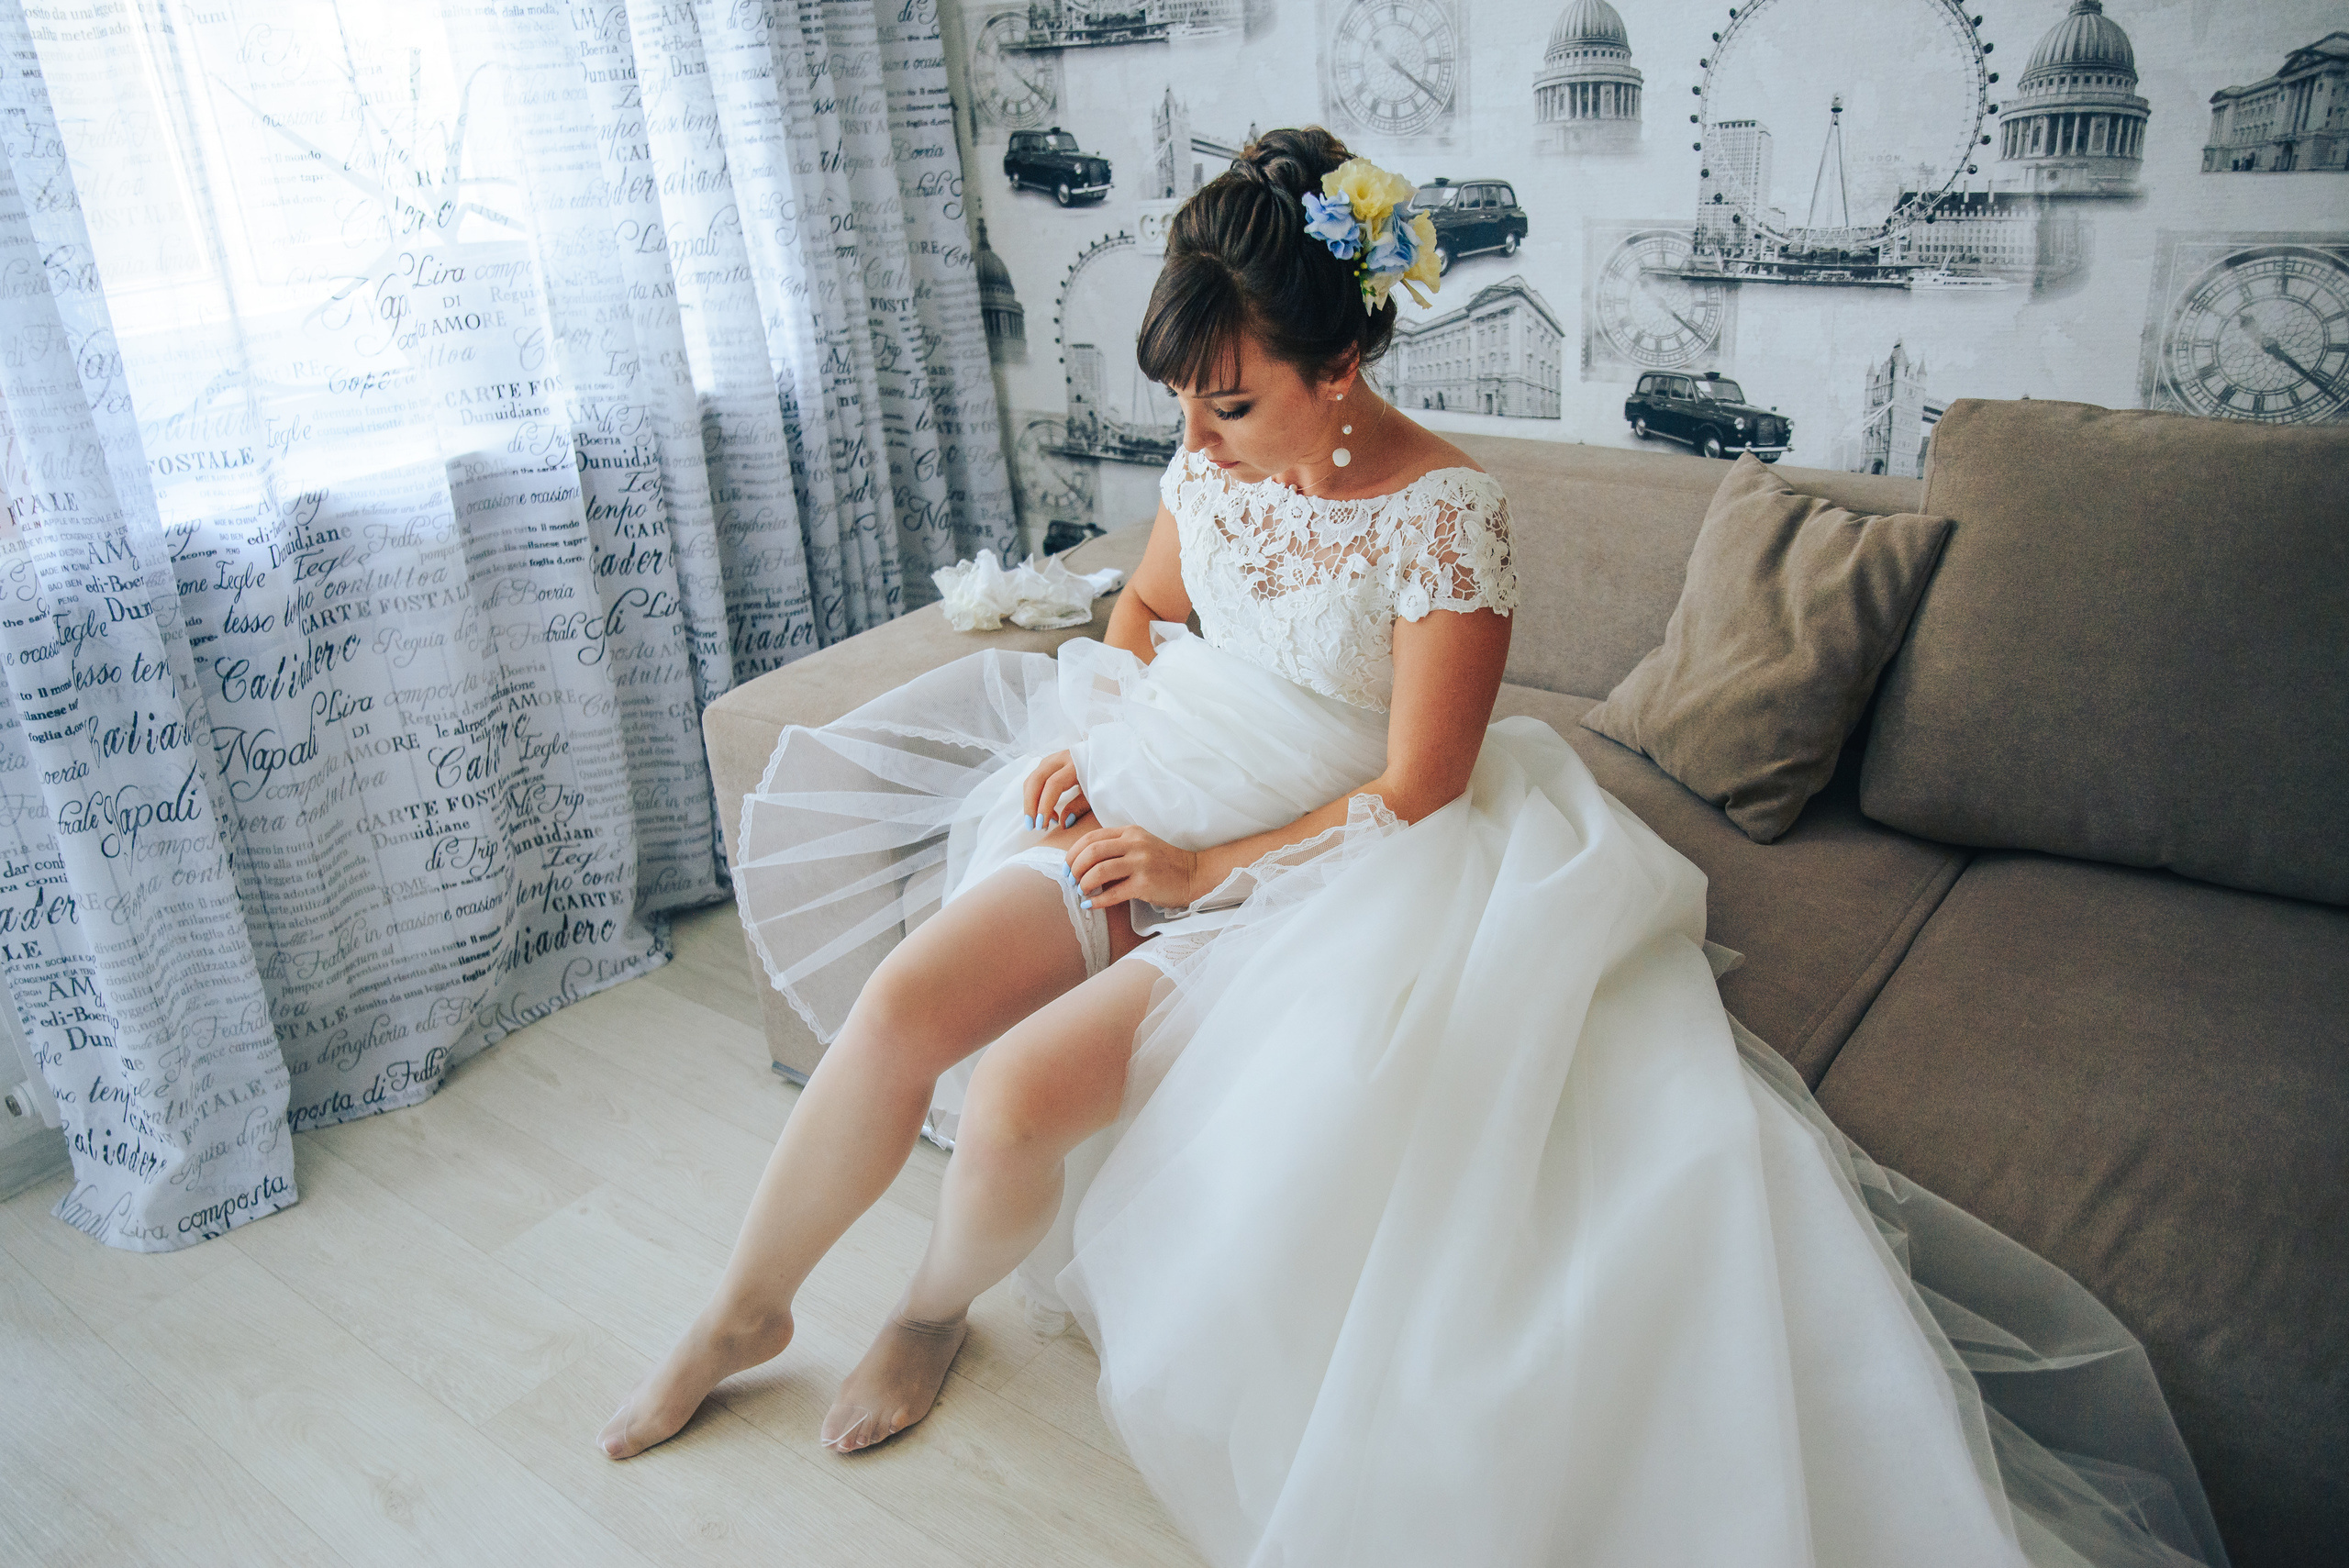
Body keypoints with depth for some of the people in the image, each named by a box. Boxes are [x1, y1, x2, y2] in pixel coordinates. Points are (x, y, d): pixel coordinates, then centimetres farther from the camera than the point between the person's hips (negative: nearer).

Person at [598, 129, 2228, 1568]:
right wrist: (1082, 738, 0)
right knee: (900, 999, -11)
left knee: (1019, 1093, -23)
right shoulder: (1221, 454, 0)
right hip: (1150, 797, 7)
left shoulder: (1447, 513, -19)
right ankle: (744, 1311, 13)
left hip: (1309, 870, -6)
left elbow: (1412, 797, -18)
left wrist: (1204, 870, -17)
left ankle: (935, 1310, 14)